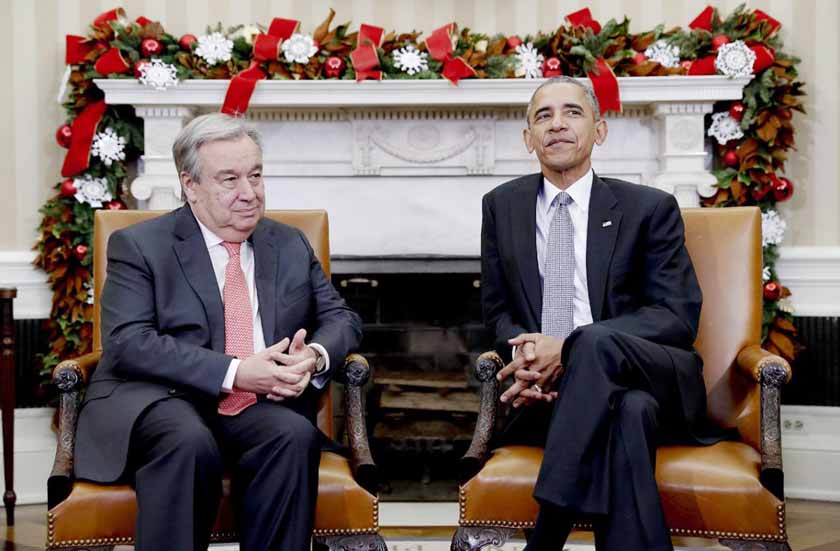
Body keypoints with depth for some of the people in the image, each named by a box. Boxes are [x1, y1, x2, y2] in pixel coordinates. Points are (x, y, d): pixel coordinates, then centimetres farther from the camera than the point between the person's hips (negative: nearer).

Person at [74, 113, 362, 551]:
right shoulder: (137, 246, 4)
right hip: (162, 401, -3)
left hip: (263, 406, 3)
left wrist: (315, 356, -8)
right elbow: (128, 343, -8)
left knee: (295, 435, -30)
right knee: (189, 442, -36)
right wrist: (234, 372, -18)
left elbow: (342, 318, 18)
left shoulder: (290, 246, 18)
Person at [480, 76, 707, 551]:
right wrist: (522, 356, -11)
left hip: (653, 378, 0)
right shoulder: (502, 206, 14)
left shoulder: (650, 208, 5)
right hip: (548, 389, 1)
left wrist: (568, 348, -17)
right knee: (628, 412, -36)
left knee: (597, 343, -37)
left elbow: (679, 316, -4)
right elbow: (498, 310, 16)